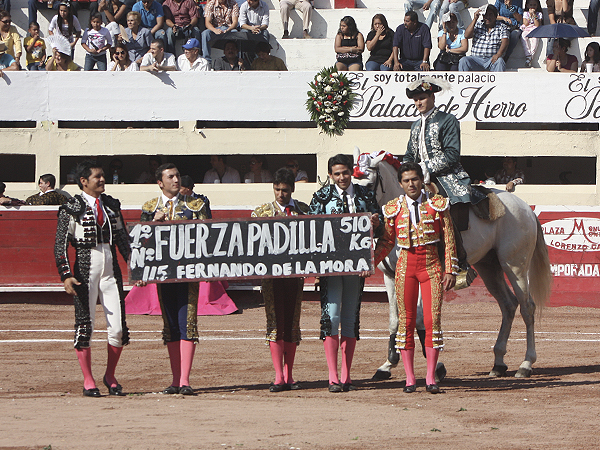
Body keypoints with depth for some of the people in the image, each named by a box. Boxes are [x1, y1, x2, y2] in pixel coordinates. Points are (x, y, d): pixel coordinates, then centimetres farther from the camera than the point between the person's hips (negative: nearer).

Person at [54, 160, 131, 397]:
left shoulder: (111, 205, 12)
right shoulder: (72, 208, -3)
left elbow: (122, 238, 18)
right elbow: (60, 244, -6)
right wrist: (66, 275, -15)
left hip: (111, 268, 4)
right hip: (85, 269, -4)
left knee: (118, 327, -1)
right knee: (85, 325, 0)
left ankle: (110, 376, 18)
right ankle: (88, 381, 10)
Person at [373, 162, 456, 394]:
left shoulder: (438, 205, 2)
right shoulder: (393, 209, 6)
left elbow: (449, 239, 3)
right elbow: (386, 242, 10)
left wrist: (450, 270, -3)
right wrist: (369, 263, -4)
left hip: (431, 264, -1)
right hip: (406, 265, 1)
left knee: (432, 320, -7)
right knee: (406, 321, 1)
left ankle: (431, 378, 0)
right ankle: (409, 379, 8)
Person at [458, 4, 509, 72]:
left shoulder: (501, 27, 8)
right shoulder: (478, 25, 15)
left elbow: (505, 42, -6)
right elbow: (467, 35, 0)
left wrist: (498, 54, -27)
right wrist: (475, 19, -3)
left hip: (492, 59, -2)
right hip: (476, 58, 2)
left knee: (499, 61, -36)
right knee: (463, 61, -28)